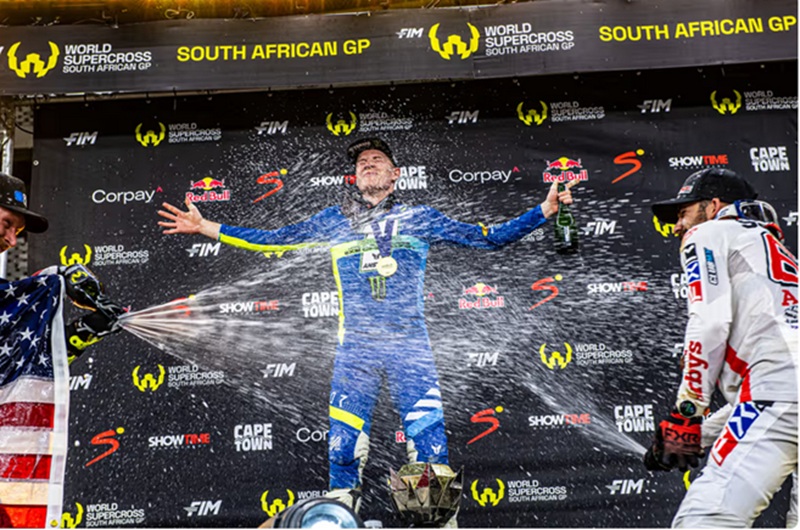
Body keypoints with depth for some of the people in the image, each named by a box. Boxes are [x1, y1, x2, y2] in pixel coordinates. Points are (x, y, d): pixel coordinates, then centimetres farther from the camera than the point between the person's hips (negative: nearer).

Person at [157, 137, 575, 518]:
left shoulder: (420, 218, 12)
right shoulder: (333, 220, 15)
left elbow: (490, 238, 11)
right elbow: (272, 241, 16)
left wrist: (545, 209, 4)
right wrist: (205, 227, 14)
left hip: (410, 346, -1)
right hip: (354, 348, 1)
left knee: (429, 439, -6)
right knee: (343, 441, -2)